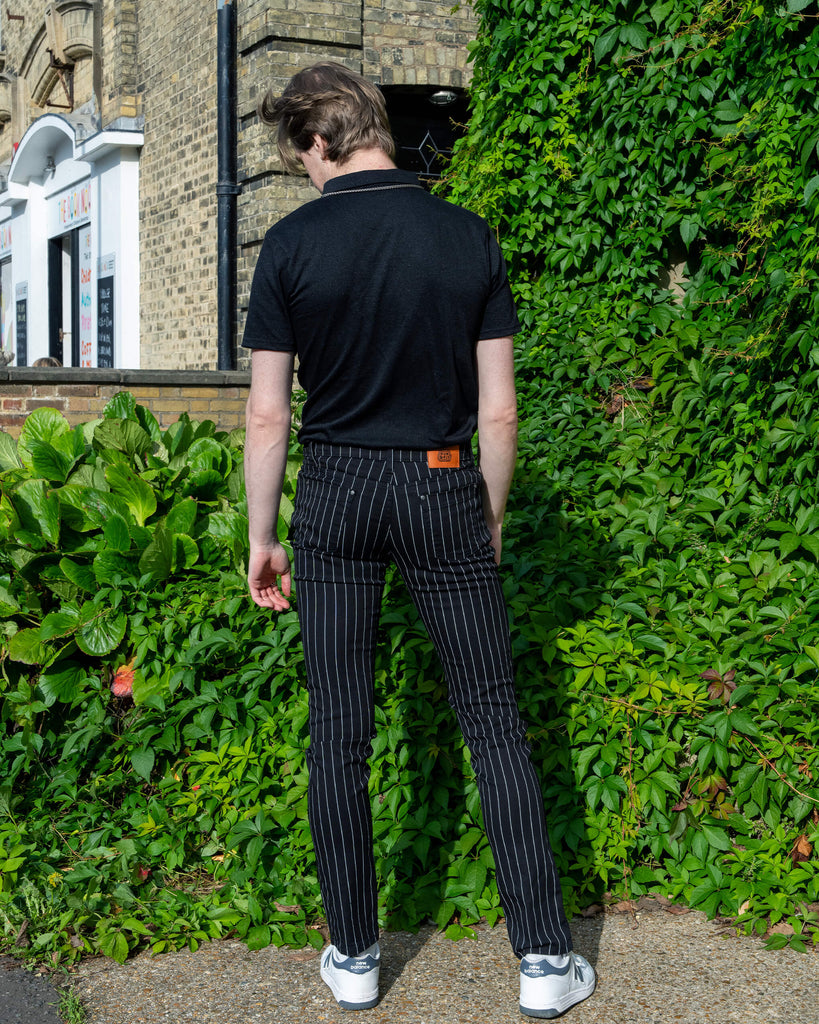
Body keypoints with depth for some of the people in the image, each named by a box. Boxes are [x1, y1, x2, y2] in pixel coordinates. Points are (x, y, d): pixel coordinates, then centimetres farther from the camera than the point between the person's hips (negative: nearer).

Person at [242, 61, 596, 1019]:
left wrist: (262, 538, 6)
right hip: (444, 487, 1)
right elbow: (499, 412, 0)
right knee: (492, 720, 7)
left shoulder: (292, 243, -5)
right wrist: (490, 519, 13)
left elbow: (267, 417, -4)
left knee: (338, 729, 8)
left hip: (335, 491, 0)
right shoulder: (467, 236, -1)